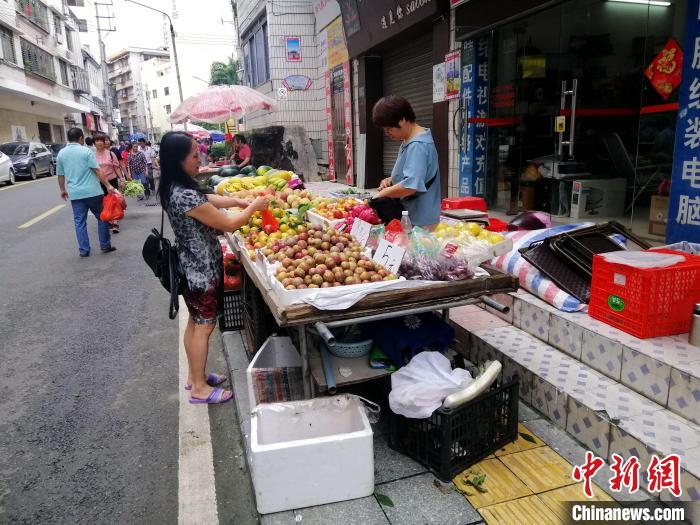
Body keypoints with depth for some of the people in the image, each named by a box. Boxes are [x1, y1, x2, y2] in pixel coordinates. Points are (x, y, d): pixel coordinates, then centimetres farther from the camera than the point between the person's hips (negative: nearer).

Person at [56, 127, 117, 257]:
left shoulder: (61, 153, 8)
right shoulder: (86, 151, -5)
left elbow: (60, 175, 14)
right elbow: (97, 171, -12)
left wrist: (62, 190, 27)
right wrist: (108, 186, -13)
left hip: (75, 193, 4)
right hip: (92, 191, -4)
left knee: (79, 222, 7)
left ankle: (83, 250, 7)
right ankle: (105, 246, 10)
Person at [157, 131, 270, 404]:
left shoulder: (175, 188, 2)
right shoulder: (186, 196, -28)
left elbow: (207, 200, 19)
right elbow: (229, 225, -20)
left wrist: (238, 201, 7)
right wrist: (254, 207, -6)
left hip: (192, 266, 9)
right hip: (202, 269, -9)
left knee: (194, 323, 20)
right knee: (204, 326, 5)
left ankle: (194, 376, 36)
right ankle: (200, 388, 20)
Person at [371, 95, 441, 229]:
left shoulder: (418, 145, -18)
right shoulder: (408, 142, 12)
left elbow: (411, 186, -27)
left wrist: (382, 193, -13)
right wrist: (391, 180, 5)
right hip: (408, 217, 9)